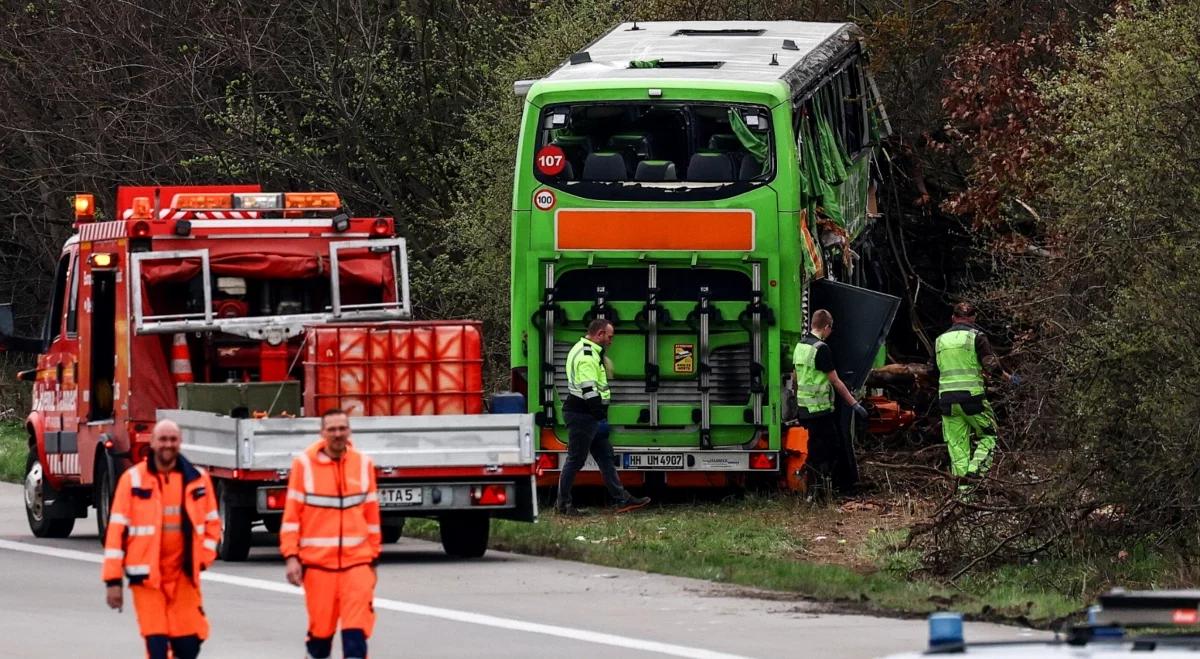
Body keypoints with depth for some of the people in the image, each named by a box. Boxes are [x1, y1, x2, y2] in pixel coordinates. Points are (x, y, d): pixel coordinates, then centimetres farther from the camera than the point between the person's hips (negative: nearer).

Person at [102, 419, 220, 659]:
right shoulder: (133, 479, -3)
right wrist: (113, 580, -6)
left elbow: (212, 522, 17)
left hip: (184, 576, 3)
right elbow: (117, 530, -3)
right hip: (147, 576, -3)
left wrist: (202, 558, 2)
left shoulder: (197, 479, 5)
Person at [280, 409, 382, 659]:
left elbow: (371, 514, 12)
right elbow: (292, 514, -2)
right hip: (317, 561, -1)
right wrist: (291, 557, -7)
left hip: (357, 560, 1)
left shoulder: (363, 464, 5)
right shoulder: (304, 464, -3)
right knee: (320, 628, 8)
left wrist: (373, 557, 14)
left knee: (356, 629, -9)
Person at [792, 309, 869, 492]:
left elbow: (795, 379, 19)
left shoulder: (800, 346, 10)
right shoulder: (821, 349, -17)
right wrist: (854, 404, -7)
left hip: (804, 408, 9)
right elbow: (835, 381, -14)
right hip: (820, 409, -9)